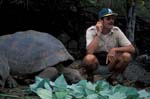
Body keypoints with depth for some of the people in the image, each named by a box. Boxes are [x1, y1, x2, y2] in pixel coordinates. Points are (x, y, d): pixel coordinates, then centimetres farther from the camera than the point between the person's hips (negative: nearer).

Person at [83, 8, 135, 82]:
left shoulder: (116, 31, -8)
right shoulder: (91, 31, -14)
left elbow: (132, 49, -12)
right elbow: (89, 52, -29)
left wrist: (115, 49, -25)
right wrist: (98, 34, -28)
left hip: (111, 64, 3)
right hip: (96, 64, -3)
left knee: (127, 56, -23)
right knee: (89, 58, -36)